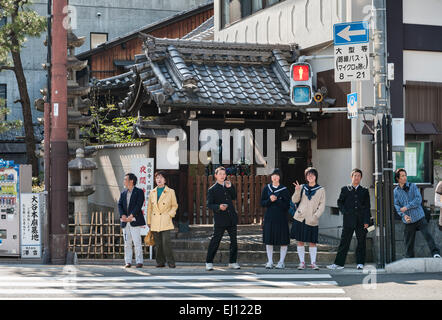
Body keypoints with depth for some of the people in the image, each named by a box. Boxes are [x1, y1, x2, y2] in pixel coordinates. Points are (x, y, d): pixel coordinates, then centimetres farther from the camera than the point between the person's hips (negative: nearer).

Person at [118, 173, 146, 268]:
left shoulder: (139, 192, 1)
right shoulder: (123, 193, 18)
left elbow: (139, 205, -9)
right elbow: (120, 205, 8)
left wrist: (131, 216, -17)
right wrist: (123, 215, -10)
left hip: (135, 221, -5)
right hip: (125, 221, 5)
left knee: (137, 242, -7)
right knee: (127, 243, 4)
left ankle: (139, 262, -4)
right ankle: (128, 262, 7)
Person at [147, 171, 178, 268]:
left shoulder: (170, 192, 4)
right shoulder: (152, 192, 12)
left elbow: (174, 205, 10)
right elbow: (149, 208, 16)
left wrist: (170, 215, -5)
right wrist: (148, 221, 12)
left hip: (165, 221, -3)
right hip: (155, 222, 3)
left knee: (166, 242, -14)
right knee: (158, 244, 3)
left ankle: (170, 262, -7)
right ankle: (160, 262, 11)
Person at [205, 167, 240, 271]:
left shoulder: (228, 186, 14)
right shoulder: (212, 190, -1)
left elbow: (234, 197, 9)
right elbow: (209, 205, -5)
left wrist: (230, 187, -4)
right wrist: (219, 207, -23)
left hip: (231, 218, 5)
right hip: (220, 219, -5)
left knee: (234, 241, 6)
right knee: (215, 241, -4)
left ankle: (232, 262, 16)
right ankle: (209, 262, 4)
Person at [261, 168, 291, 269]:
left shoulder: (284, 189, -1)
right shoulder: (267, 188, 7)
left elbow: (287, 205, -6)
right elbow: (262, 203, 5)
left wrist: (276, 200, -17)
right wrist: (270, 200, -13)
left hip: (281, 217, -2)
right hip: (269, 217, 2)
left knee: (283, 241, -1)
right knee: (269, 240, 4)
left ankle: (281, 262, 10)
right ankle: (270, 262, 14)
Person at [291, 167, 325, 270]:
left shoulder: (320, 190, 4)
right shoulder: (302, 187, 9)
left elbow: (322, 205, 1)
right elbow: (294, 200, 2)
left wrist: (315, 216, -11)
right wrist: (297, 191, -15)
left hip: (312, 220, -2)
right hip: (300, 218, 2)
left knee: (312, 242, 0)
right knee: (300, 241, 2)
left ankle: (313, 263, 8)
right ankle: (302, 262, 9)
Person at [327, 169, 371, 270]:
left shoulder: (364, 191, 11)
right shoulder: (345, 189, 10)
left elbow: (367, 207, 7)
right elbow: (340, 202, 12)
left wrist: (366, 221, -2)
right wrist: (345, 212, -4)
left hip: (361, 221, 1)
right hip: (349, 220, -1)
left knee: (361, 242, 3)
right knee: (344, 242, -2)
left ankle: (360, 263, 11)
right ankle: (339, 263, 0)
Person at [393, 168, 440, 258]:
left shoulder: (413, 186, 2)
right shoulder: (396, 191, 5)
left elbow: (418, 199, -7)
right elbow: (396, 205, 0)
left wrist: (407, 207, -14)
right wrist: (404, 215, -16)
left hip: (419, 217, -1)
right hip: (408, 220, 1)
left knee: (427, 234, -14)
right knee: (409, 241, 6)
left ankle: (435, 253, -12)